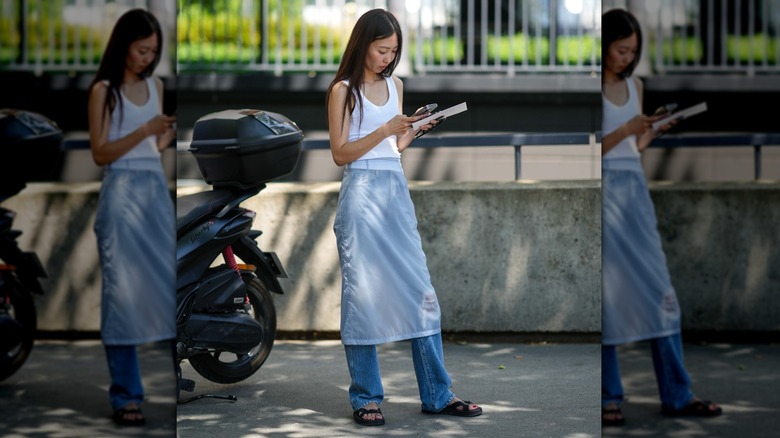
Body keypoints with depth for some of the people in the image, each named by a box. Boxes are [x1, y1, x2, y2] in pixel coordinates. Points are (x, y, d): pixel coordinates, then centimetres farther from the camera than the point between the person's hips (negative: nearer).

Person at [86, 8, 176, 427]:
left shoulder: (155, 86, 11)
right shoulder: (103, 90, -4)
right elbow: (100, 153, -9)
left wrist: (171, 131, -3)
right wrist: (144, 130, -19)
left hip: (157, 189, 5)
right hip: (122, 192, -5)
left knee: (172, 282, 2)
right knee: (123, 290, -2)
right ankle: (125, 395, 2)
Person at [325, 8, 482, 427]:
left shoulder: (395, 85, 13)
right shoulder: (343, 90, -3)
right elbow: (340, 153, -8)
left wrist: (415, 129, -1)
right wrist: (385, 130, -17)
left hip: (397, 191, 5)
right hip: (362, 193, -5)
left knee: (420, 289, 2)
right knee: (362, 293, -1)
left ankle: (437, 394, 7)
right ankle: (365, 397, 7)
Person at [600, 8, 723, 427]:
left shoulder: (634, 85, 11)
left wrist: (654, 129, -1)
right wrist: (624, 130, -20)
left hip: (635, 188, 6)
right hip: (605, 189, -6)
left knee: (660, 289, 4)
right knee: (608, 293, -1)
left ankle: (677, 394, 9)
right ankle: (608, 397, 9)